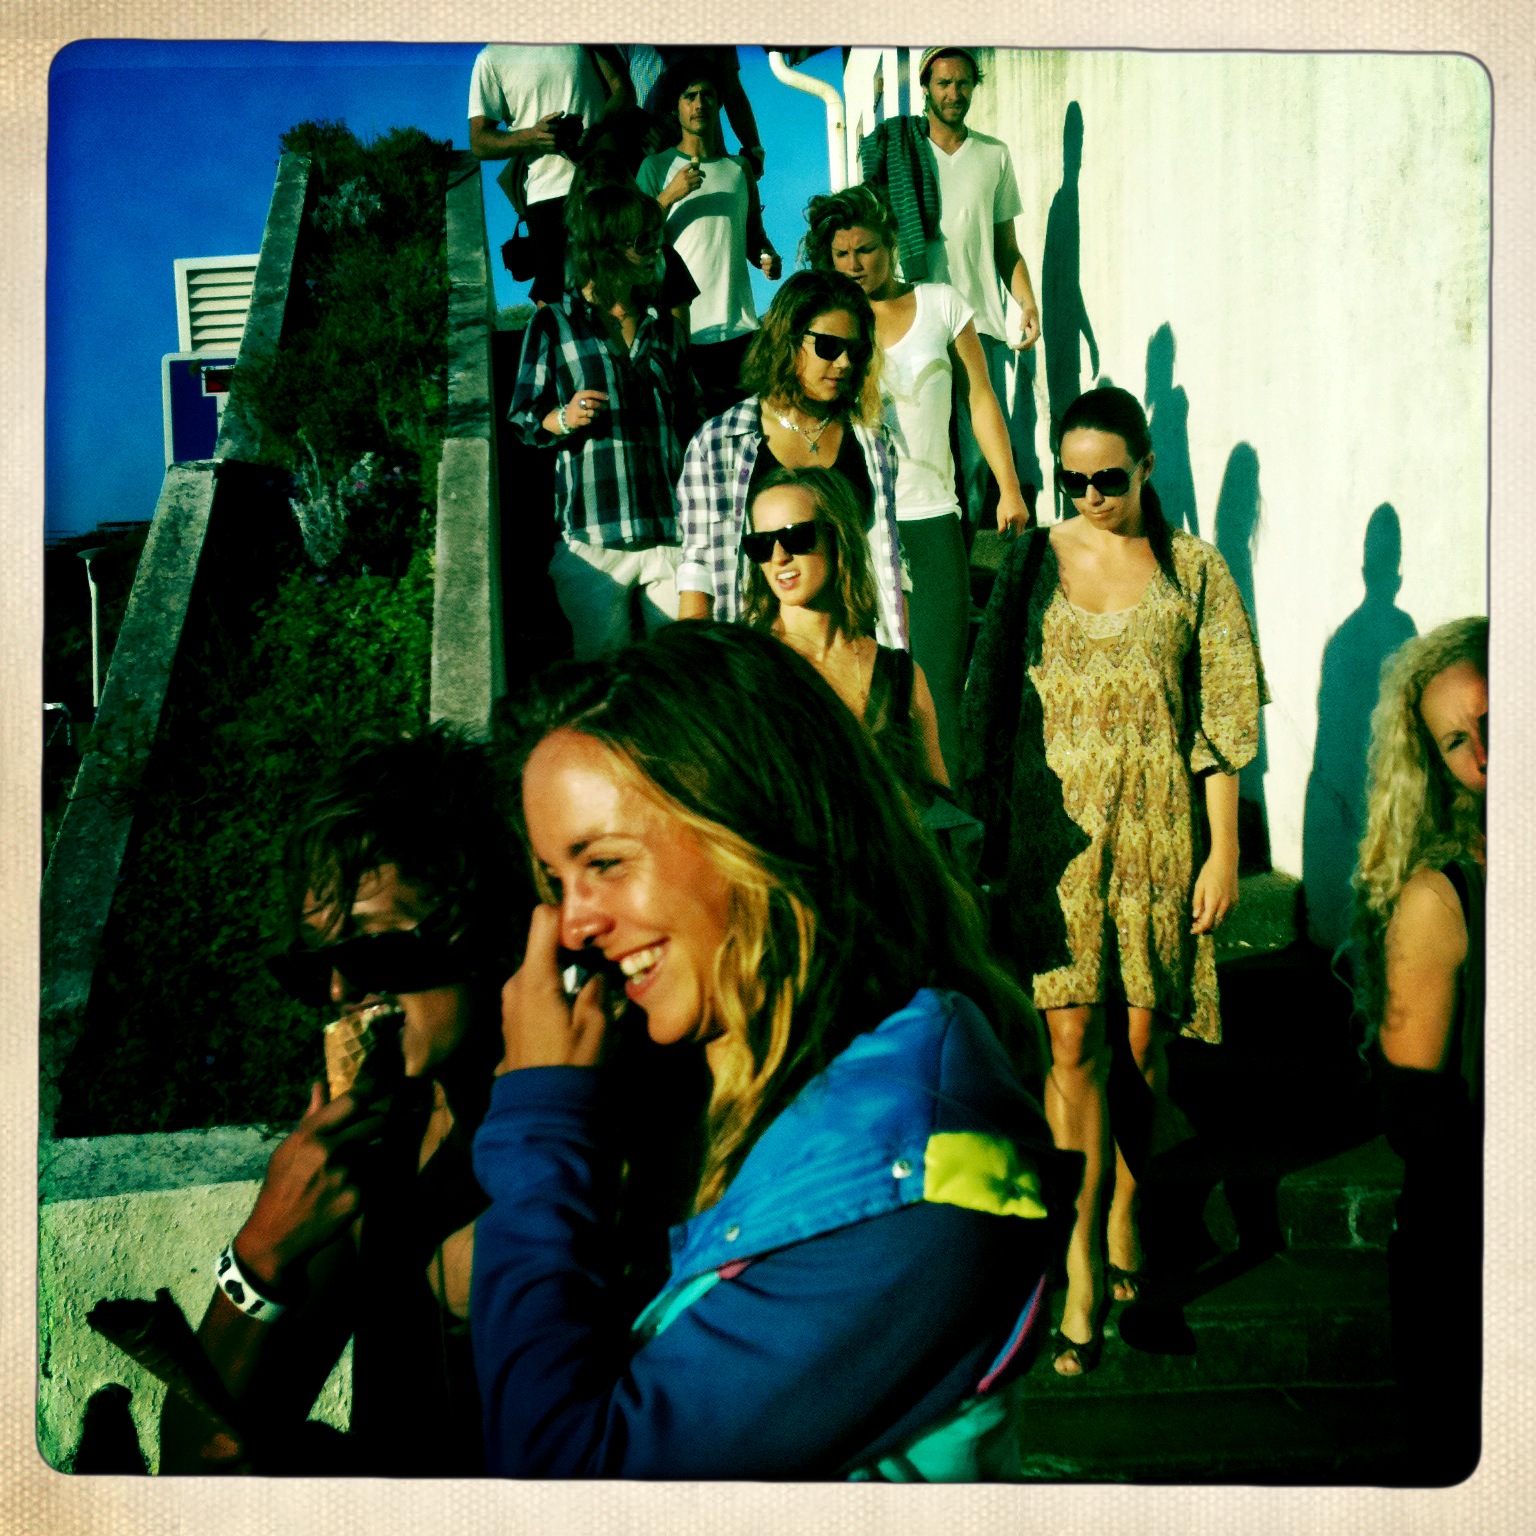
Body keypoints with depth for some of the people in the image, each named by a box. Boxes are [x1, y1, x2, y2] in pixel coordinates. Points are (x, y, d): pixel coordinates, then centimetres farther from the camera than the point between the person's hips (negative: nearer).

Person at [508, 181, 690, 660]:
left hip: (669, 529, 4)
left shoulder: (661, 326, 17)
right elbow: (523, 419, 2)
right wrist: (565, 418, -19)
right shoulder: (554, 325, 2)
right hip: (593, 535, -4)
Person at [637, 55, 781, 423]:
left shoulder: (739, 168, 17)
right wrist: (669, 196, -13)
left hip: (739, 326, 4)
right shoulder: (657, 167, 6)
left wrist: (767, 257, 1)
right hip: (682, 328, -3)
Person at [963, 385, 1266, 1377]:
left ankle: (1127, 1211, 29)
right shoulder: (1037, 560, 6)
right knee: (1072, 1040, -6)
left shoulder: (1194, 570, 3)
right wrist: (990, 824, 6)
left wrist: (1224, 850, -2)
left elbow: (1223, 722, 2)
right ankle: (1084, 1266, 1)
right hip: (1055, 829, 0)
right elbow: (991, 698, 9)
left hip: (1158, 830, 0)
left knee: (1142, 1038, 6)